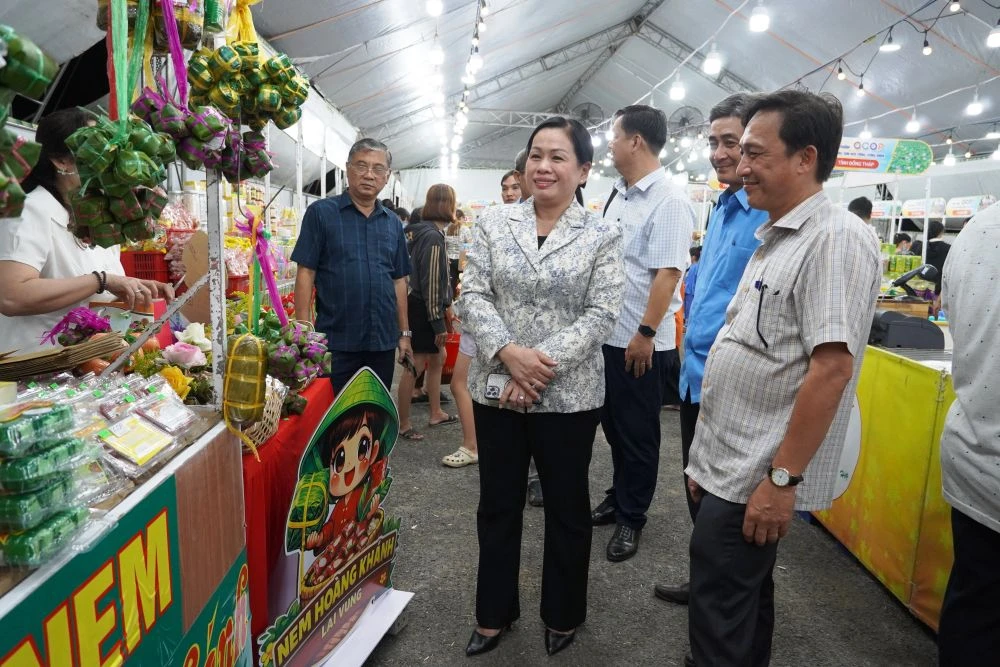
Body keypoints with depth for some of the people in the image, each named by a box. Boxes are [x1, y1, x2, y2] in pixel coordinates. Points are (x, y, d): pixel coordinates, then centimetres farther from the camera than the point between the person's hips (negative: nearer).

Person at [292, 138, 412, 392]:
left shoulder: (393, 223, 10)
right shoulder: (321, 212, -3)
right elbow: (305, 272, -6)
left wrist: (404, 333, 11)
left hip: (383, 342, 5)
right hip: (335, 342, -4)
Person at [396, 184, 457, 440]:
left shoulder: (422, 231, 13)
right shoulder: (432, 236, -18)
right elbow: (430, 283, -21)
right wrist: (439, 323, -18)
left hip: (426, 307, 11)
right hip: (423, 309, -11)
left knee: (437, 359, 19)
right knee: (415, 366, -4)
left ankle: (436, 414, 31)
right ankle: (403, 424, 6)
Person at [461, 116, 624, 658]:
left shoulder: (603, 236, -2)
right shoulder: (494, 222, 3)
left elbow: (601, 314, -9)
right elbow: (473, 296, -2)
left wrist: (544, 365, -18)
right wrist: (510, 353, -18)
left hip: (568, 395, -2)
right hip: (496, 388, 2)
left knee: (566, 508, 14)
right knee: (497, 506, 15)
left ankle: (563, 616, 36)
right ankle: (494, 613, 35)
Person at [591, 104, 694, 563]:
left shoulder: (668, 199, -15)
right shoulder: (619, 195, 12)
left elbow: (668, 272, -21)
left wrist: (646, 333, -23)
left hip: (640, 341, -8)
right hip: (607, 334, 8)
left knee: (637, 433, 6)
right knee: (612, 423, 20)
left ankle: (631, 517, 23)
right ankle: (618, 495, 38)